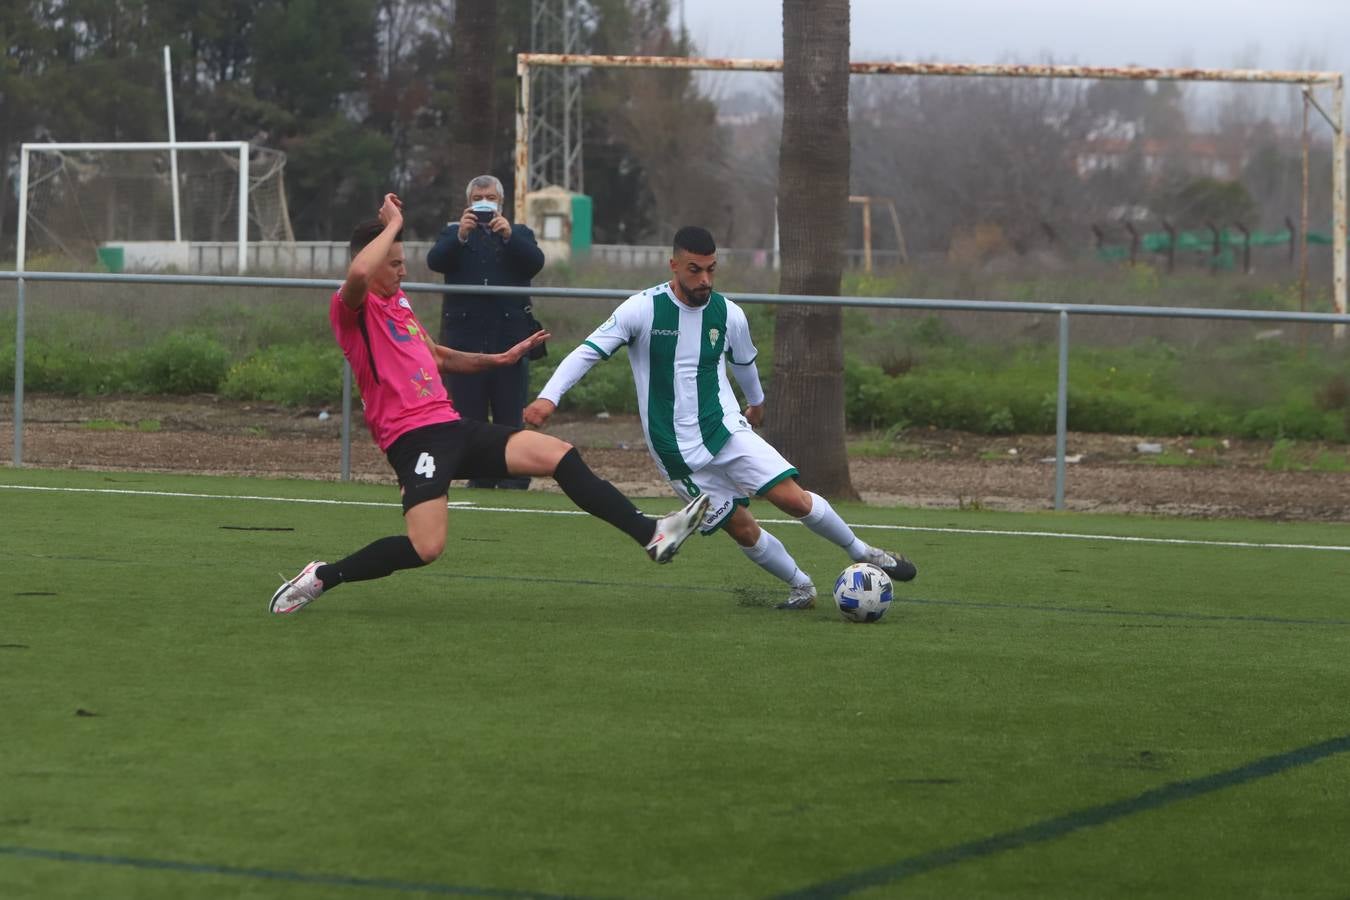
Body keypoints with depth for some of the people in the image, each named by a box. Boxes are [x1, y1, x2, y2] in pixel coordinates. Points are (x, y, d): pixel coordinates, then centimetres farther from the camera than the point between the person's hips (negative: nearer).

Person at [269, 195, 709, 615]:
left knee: (561, 456, 0)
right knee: (425, 547, -23)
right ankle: (320, 578, -4)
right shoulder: (351, 307, -6)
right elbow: (358, 273, -32)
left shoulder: (398, 302, 23)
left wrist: (499, 359, 31)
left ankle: (652, 534, 1)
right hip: (412, 436, -9)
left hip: (450, 426, 9)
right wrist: (393, 224, -17)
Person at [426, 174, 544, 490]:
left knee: (510, 415, -3)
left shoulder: (519, 234, 15)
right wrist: (460, 236, -21)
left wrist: (509, 235, -17)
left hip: (509, 339, -1)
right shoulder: (453, 233, 14)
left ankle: (513, 477, 1)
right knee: (469, 413, 0)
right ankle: (480, 477, 6)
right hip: (465, 338, 1)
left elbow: (535, 262, -3)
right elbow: (435, 261, -5)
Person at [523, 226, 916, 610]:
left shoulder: (729, 315, 0)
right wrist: (548, 397, -25)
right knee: (742, 529, -4)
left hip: (726, 430, 2)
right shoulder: (643, 309, -11)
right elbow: (588, 352, -12)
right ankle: (801, 587, 17)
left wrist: (756, 402, 38)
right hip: (677, 451, -2)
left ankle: (863, 553, 6)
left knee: (793, 497, -13)